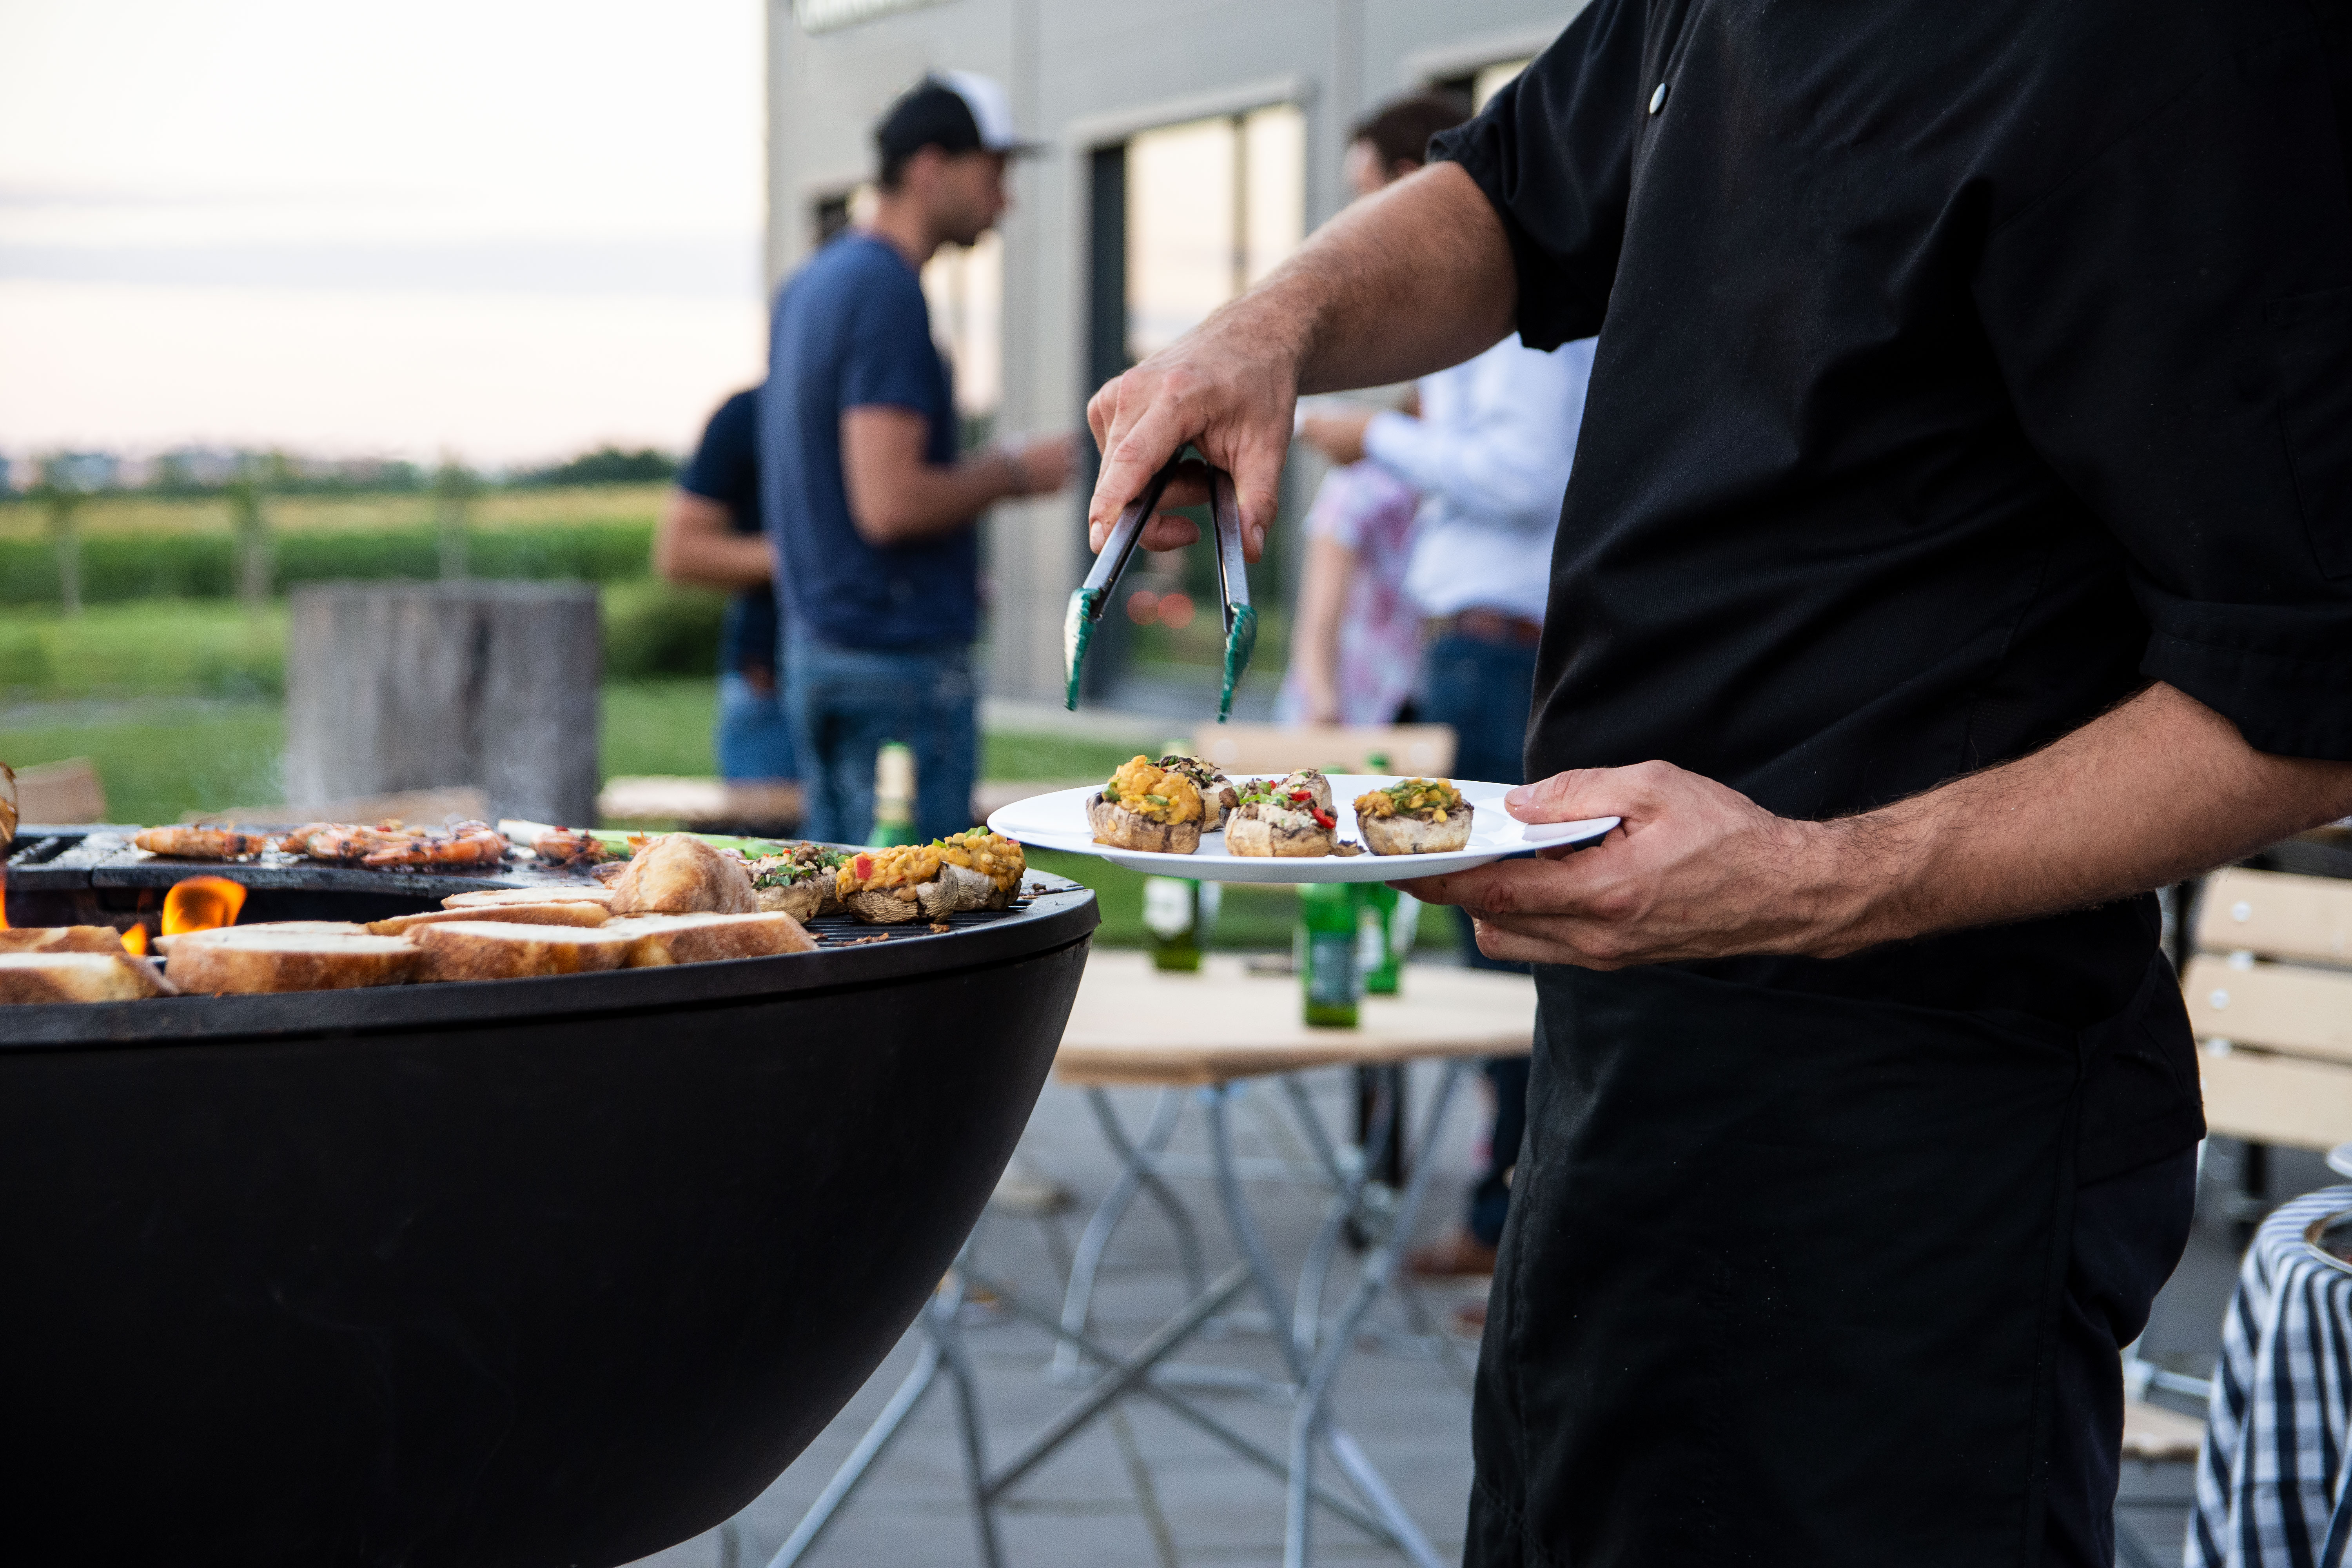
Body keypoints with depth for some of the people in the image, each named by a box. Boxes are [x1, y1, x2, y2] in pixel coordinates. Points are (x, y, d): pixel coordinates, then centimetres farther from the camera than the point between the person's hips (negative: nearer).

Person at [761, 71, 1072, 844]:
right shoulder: (886, 294, -16)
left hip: (815, 643, 10)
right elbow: (890, 503, -23)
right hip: (900, 656, -10)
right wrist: (1012, 473, -9)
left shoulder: (811, 284, 14)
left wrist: (982, 471, 19)